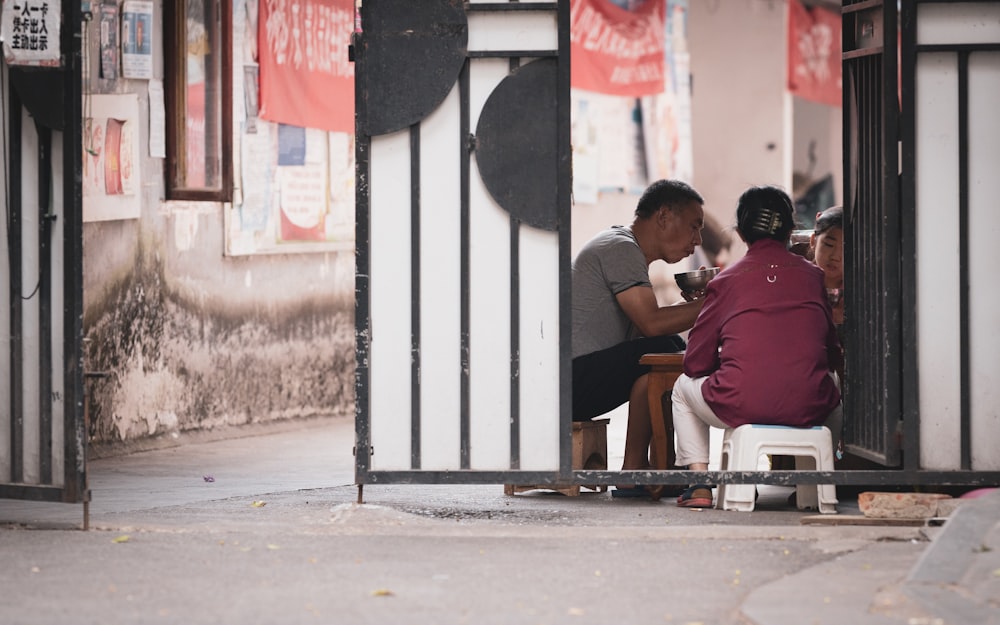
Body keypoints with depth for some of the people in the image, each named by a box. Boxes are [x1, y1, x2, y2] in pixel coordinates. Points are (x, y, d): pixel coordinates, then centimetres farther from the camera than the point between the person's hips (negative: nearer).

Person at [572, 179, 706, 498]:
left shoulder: (625, 248, 20)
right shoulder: (621, 249, -12)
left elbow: (646, 323, 16)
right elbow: (651, 322, -22)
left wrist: (694, 303, 3)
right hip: (569, 383, -11)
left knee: (676, 346, 12)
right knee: (659, 352, -23)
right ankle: (632, 472, -19)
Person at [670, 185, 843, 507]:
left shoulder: (725, 281, 6)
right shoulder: (812, 276, 10)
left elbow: (695, 364, 8)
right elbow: (833, 356, 17)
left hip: (739, 407, -2)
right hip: (808, 408, 2)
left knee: (684, 387, 30)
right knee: (831, 383, 38)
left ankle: (699, 484, 15)